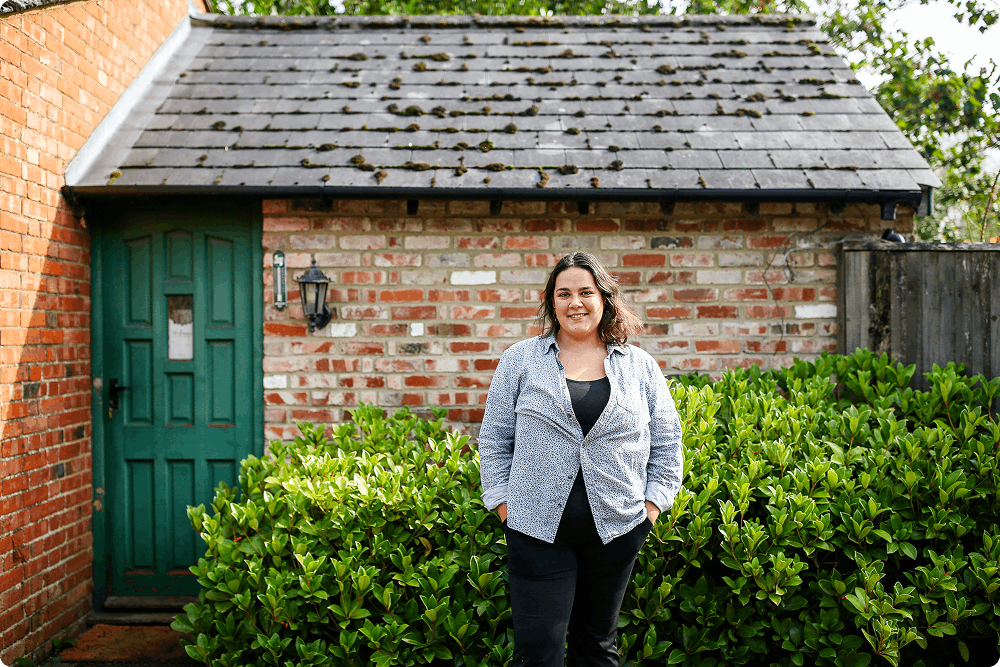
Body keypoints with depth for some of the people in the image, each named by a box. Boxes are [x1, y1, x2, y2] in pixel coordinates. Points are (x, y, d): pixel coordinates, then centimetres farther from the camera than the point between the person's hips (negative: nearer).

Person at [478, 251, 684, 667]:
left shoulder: (640, 367, 8)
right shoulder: (521, 360, 4)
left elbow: (667, 441, 12)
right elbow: (494, 439, 6)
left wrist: (652, 504, 3)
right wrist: (504, 504, -1)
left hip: (615, 530, 2)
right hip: (538, 529, -1)